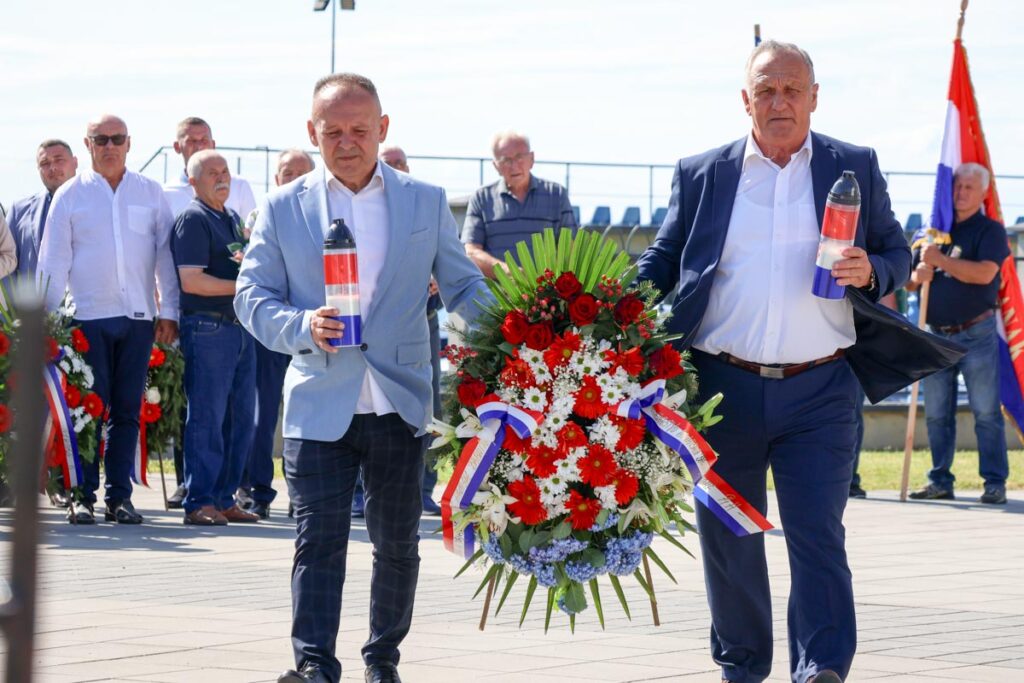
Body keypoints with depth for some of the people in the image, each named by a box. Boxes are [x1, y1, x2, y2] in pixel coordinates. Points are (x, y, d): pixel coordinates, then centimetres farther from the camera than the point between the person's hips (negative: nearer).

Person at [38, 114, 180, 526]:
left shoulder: (150, 193, 10)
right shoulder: (70, 195, 6)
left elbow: (166, 255, 11)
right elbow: (53, 261, 6)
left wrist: (169, 312, 5)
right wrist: (49, 318, 1)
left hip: (138, 317, 2)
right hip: (88, 317, -2)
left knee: (128, 410, 2)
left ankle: (119, 497, 8)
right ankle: (82, 497, 0)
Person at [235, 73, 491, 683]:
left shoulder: (427, 203, 8)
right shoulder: (284, 209, 6)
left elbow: (463, 286, 9)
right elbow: (252, 295, 4)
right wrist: (301, 326, -16)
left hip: (400, 404, 1)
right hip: (319, 405, -1)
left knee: (398, 543, 10)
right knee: (318, 540, -10)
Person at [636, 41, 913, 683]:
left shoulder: (855, 168, 6)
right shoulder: (701, 175, 8)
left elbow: (897, 255, 10)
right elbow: (661, 263, 11)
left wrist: (870, 272, -12)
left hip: (819, 392, -2)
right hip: (724, 387, 2)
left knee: (818, 535, -10)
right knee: (729, 538, 10)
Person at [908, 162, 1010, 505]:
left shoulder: (990, 230, 0)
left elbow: (985, 273, -18)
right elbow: (909, 281, 17)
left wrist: (941, 260, -18)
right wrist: (918, 275, -6)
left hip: (976, 333, -5)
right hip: (938, 335, 5)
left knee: (986, 411, -6)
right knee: (936, 414, 6)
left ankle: (995, 483, -5)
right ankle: (940, 481, 12)